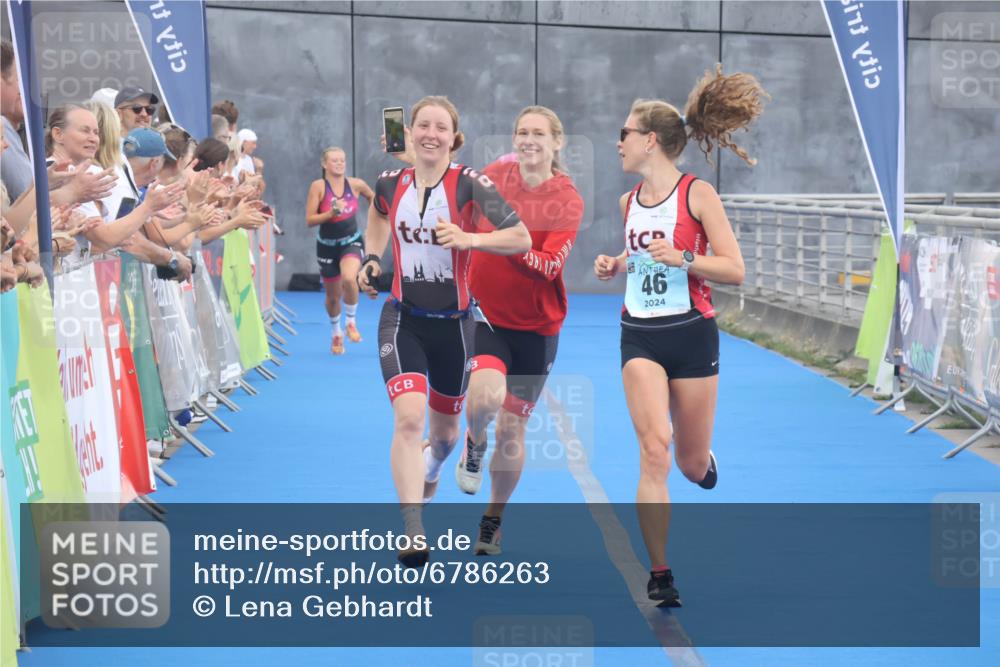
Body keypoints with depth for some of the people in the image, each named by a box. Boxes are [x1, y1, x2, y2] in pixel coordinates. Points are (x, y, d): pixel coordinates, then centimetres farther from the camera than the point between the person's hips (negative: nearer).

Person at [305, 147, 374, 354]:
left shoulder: (355, 184, -6)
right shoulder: (318, 186, -13)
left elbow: (372, 197, 17)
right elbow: (309, 220, -16)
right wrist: (331, 213, -29)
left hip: (352, 242, 0)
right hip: (327, 245, 0)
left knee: (349, 278, -30)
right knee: (333, 295, 11)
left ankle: (352, 322, -5)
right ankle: (336, 333, 40)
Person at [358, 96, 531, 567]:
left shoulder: (469, 185, -13)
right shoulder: (390, 185, -1)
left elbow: (522, 239, -19)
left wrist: (468, 239, -32)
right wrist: (372, 258, 9)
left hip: (452, 323, 0)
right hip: (403, 319, 0)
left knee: (443, 430, 17)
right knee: (408, 418, -21)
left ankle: (427, 475, 54)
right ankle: (413, 535, -23)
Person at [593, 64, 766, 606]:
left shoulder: (697, 194, -9)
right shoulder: (629, 202, 7)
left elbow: (734, 270, -11)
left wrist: (680, 258, -23)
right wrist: (616, 266, 4)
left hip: (691, 336, -3)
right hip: (640, 338, 3)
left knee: (692, 464, 6)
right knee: (654, 451, -15)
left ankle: (703, 460, 47)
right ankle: (660, 575, -9)